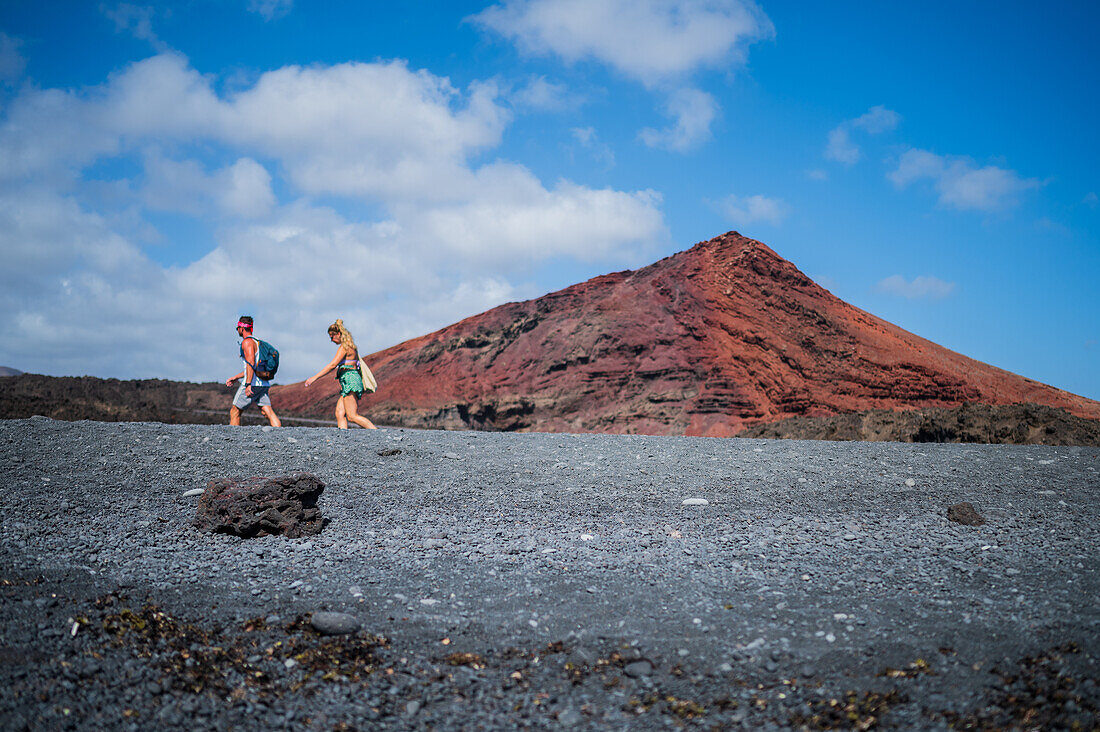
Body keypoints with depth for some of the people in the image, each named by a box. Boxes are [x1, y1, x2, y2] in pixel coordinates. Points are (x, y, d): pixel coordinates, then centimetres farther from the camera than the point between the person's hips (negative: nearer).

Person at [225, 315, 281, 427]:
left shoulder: (247, 342, -7)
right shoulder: (257, 342, 23)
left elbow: (251, 363, -20)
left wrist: (248, 384, -26)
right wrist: (235, 377, 32)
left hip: (253, 384, -8)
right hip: (264, 384, 8)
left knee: (234, 412, 5)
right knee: (268, 412, -2)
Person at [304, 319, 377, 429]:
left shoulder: (344, 347, -9)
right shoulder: (350, 346, 21)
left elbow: (333, 365, -17)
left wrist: (314, 377, -15)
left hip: (350, 380, -10)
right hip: (348, 383, 10)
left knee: (352, 416, -13)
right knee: (339, 414, 0)